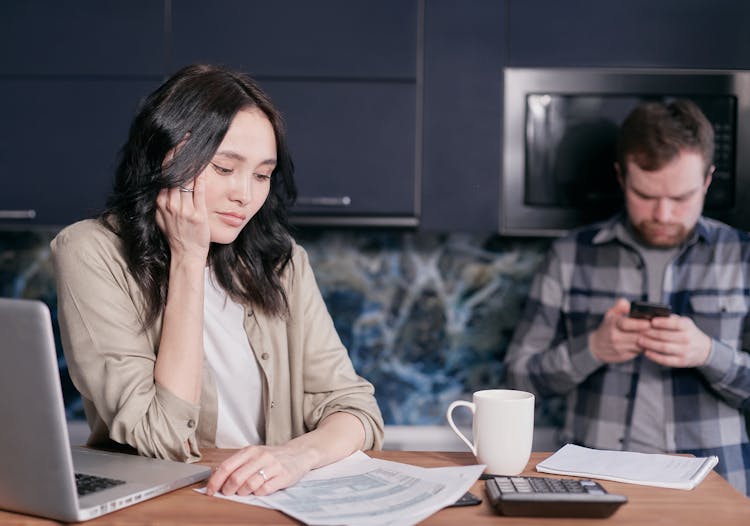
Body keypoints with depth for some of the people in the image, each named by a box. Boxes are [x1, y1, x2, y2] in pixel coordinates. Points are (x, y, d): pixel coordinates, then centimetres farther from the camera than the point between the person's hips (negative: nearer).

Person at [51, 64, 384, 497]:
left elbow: (357, 409, 0)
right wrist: (187, 260, -14)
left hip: (274, 504, 2)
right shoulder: (92, 254, -7)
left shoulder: (280, 261, 4)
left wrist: (299, 454, -22)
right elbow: (165, 442, -14)